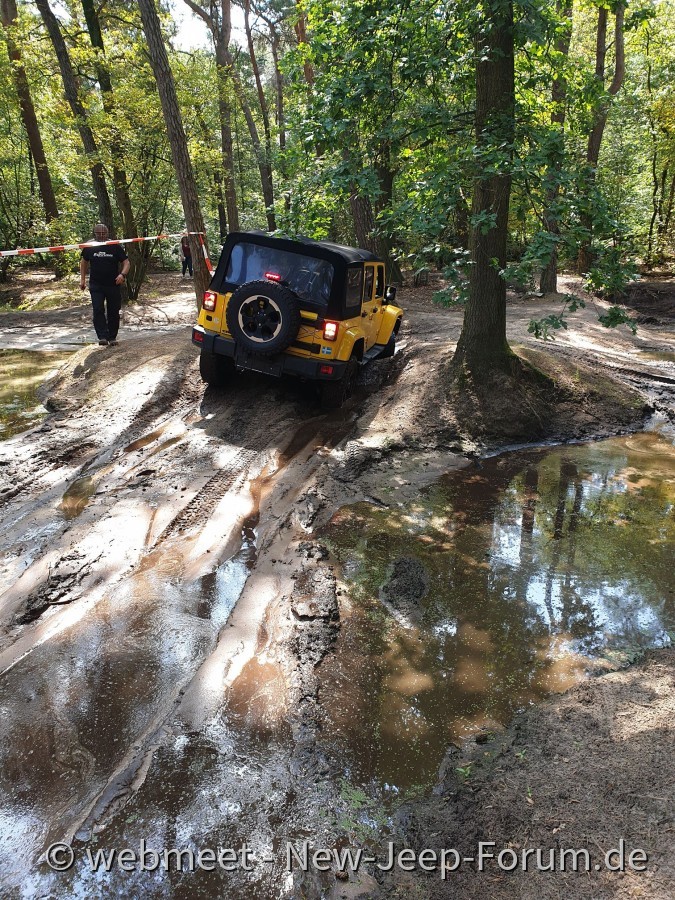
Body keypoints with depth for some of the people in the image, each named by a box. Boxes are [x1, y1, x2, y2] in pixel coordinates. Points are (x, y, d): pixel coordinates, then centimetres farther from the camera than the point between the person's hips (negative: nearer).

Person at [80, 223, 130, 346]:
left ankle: (112, 337, 20)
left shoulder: (115, 246, -3)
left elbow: (126, 262, -3)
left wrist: (123, 274, -23)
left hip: (113, 285, -1)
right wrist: (82, 279, 13)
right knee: (98, 310, -12)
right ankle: (102, 337, -14)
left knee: (113, 312, 6)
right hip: (96, 285, 1)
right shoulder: (89, 246, 4)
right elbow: (84, 262, 18)